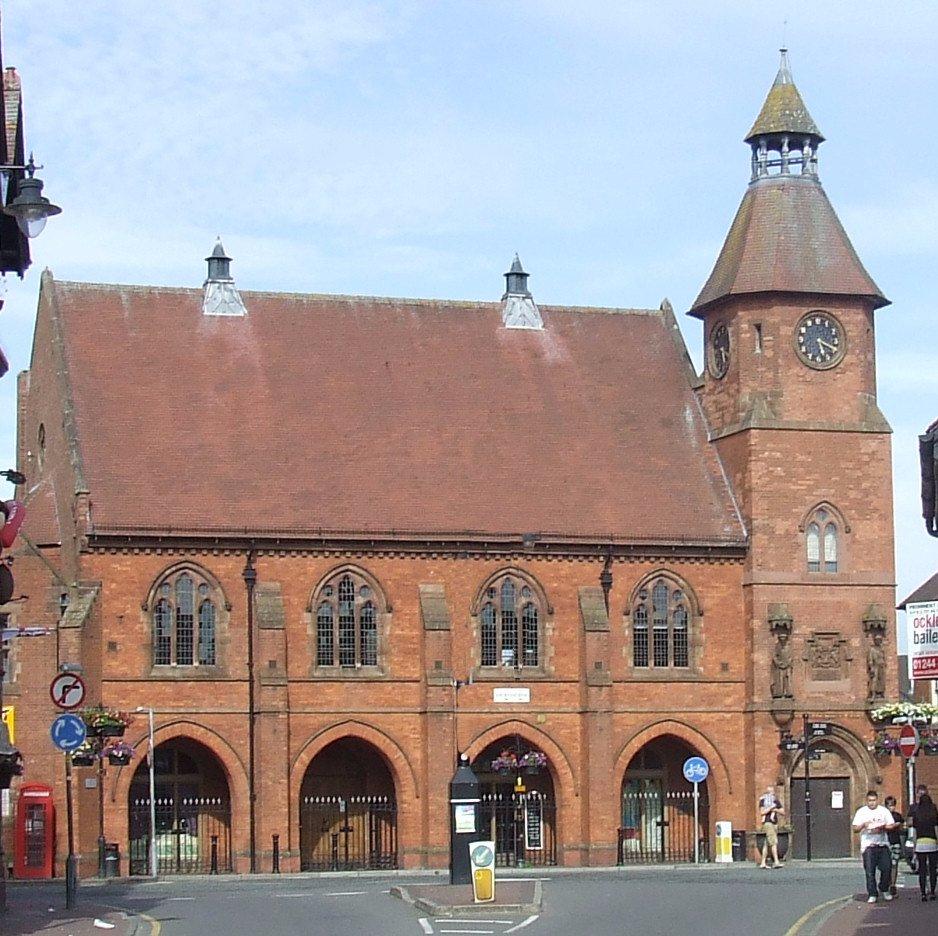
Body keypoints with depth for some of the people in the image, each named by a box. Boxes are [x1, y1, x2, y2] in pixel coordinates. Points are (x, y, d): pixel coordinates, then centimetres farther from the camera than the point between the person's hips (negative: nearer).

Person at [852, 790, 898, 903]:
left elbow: (892, 825, 7)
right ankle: (872, 895, 1)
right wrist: (863, 825, -17)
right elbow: (855, 829, 3)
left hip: (883, 844, 1)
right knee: (870, 871, -5)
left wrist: (882, 828, -12)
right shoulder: (861, 812, 7)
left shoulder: (884, 811, 10)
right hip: (868, 845, -1)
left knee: (887, 868, -2)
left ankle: (884, 889, 20)